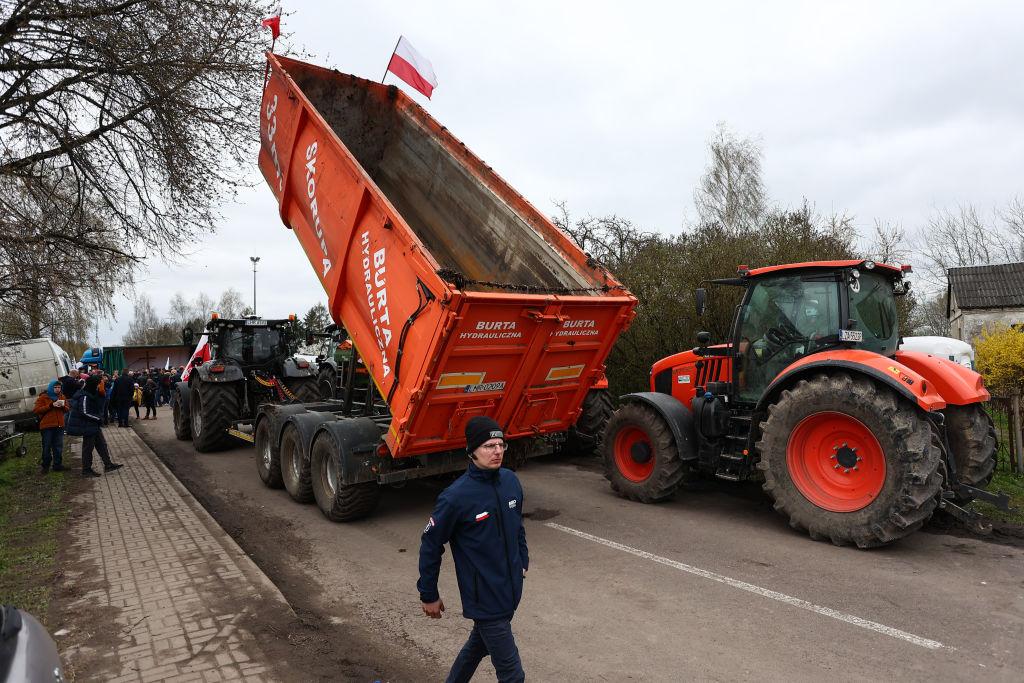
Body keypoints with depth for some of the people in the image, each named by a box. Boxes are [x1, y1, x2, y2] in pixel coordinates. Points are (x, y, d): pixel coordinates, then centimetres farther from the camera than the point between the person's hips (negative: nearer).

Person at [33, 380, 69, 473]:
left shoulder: (62, 396, 13)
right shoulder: (43, 397, -1)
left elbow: (67, 409, 18)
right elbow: (36, 410, -10)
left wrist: (63, 406, -5)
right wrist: (51, 405, -18)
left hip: (59, 426, 4)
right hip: (47, 426, -4)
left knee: (58, 447, 7)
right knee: (47, 447, -1)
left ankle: (57, 465, 15)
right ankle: (45, 466, 9)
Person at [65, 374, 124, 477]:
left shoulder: (92, 394, 7)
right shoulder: (84, 396, -21)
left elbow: (99, 407, 15)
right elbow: (84, 412, -23)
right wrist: (98, 418, -17)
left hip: (94, 425, 10)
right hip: (87, 426, -10)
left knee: (102, 444, 12)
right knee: (88, 447, 1)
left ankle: (108, 464, 17)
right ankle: (86, 470, 12)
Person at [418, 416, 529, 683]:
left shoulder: (510, 480, -4)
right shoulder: (456, 497, -22)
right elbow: (430, 545, -11)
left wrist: (523, 561, 18)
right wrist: (428, 595, -4)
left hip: (511, 589, 6)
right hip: (484, 598, -6)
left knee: (479, 644, 26)